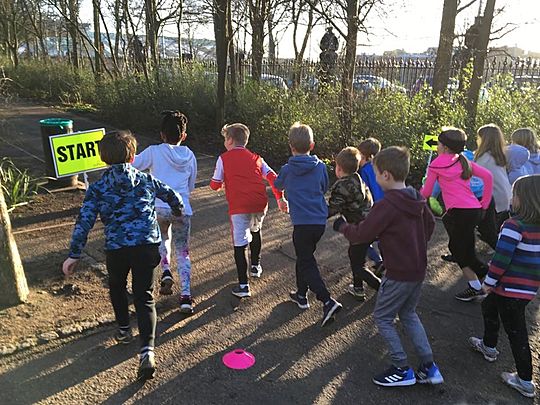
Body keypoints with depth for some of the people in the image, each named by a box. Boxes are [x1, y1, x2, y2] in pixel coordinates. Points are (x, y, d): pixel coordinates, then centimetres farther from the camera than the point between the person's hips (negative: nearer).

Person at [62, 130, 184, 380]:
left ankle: (124, 330, 42)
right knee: (144, 297, 4)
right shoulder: (146, 180, 8)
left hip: (115, 249, 0)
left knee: (117, 287, 29)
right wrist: (178, 212, 43)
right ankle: (147, 351, -12)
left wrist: (74, 255, 0)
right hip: (147, 246, 1)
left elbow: (84, 222, -4)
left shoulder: (97, 188, 2)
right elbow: (173, 197, 21)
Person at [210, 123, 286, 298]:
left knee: (240, 244, 0)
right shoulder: (256, 158, 18)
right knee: (255, 231, 31)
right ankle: (256, 266, 41)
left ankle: (243, 286, -3)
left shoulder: (224, 158, 7)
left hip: (239, 206, -4)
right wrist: (280, 198, 8)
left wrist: (220, 184, 31)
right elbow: (272, 177, 8)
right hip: (260, 204, 5)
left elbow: (215, 185, 8)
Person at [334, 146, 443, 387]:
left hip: (399, 274, -9)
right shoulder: (417, 200, 3)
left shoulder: (386, 206, -24)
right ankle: (429, 368, 24)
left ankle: (402, 369, 15)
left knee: (382, 318, 8)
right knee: (408, 314, 23)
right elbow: (429, 223, 19)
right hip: (418, 270, 9)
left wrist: (342, 227, 0)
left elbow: (362, 234, -19)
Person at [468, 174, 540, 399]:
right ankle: (489, 346, 45)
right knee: (489, 307, 27)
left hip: (511, 288, -8)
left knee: (516, 332, 4)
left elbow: (501, 258, -23)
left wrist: (489, 281, -10)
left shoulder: (514, 225, -22)